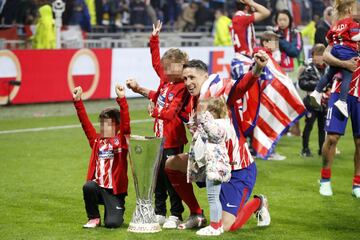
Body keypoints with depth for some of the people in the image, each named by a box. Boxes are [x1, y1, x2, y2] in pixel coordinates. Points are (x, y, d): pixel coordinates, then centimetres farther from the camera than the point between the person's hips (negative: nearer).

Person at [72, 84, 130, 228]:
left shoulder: (121, 140, -1)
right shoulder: (96, 140, 9)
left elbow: (125, 122, -15)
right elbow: (85, 122, 4)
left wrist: (121, 99, -27)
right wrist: (78, 101, -6)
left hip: (115, 190, -3)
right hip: (98, 187, 3)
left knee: (112, 223, -17)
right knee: (88, 186, -32)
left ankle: (115, 212, 23)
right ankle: (94, 218, -7)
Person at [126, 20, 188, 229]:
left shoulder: (181, 89, -17)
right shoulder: (166, 79, 6)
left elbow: (170, 113, -23)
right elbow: (156, 60, 17)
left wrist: (155, 110, -10)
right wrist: (154, 38, 12)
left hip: (173, 139, -8)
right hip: (160, 136, 8)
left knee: (171, 176, -2)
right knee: (158, 175, 13)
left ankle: (176, 216, 6)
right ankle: (160, 213, 22)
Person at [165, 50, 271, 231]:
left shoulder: (220, 89, -20)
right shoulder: (193, 102, 4)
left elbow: (241, 86, -39)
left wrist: (257, 68, -62)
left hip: (238, 169, -8)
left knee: (226, 227, -12)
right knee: (171, 164, 10)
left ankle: (258, 203, 21)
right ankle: (196, 215, 20)